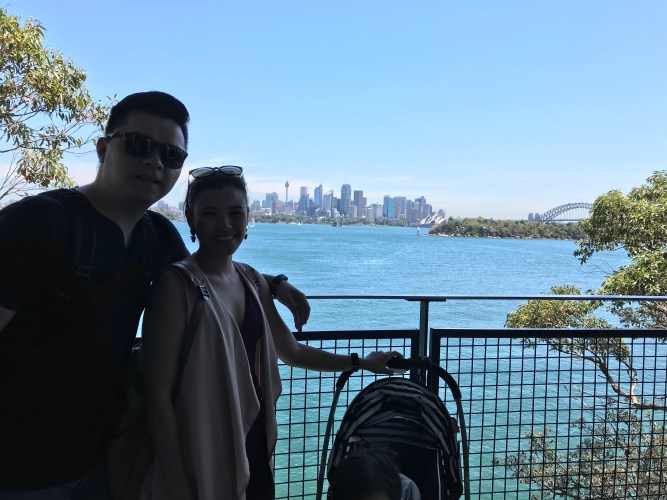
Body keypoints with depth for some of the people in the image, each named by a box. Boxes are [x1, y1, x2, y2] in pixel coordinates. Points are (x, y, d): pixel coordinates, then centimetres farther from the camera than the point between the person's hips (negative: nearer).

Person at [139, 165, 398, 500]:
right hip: (199, 458, -6)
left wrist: (360, 363, 20)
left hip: (254, 448, 6)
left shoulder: (252, 281, 4)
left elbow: (292, 351, 16)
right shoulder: (178, 283, -15)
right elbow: (159, 394, -16)